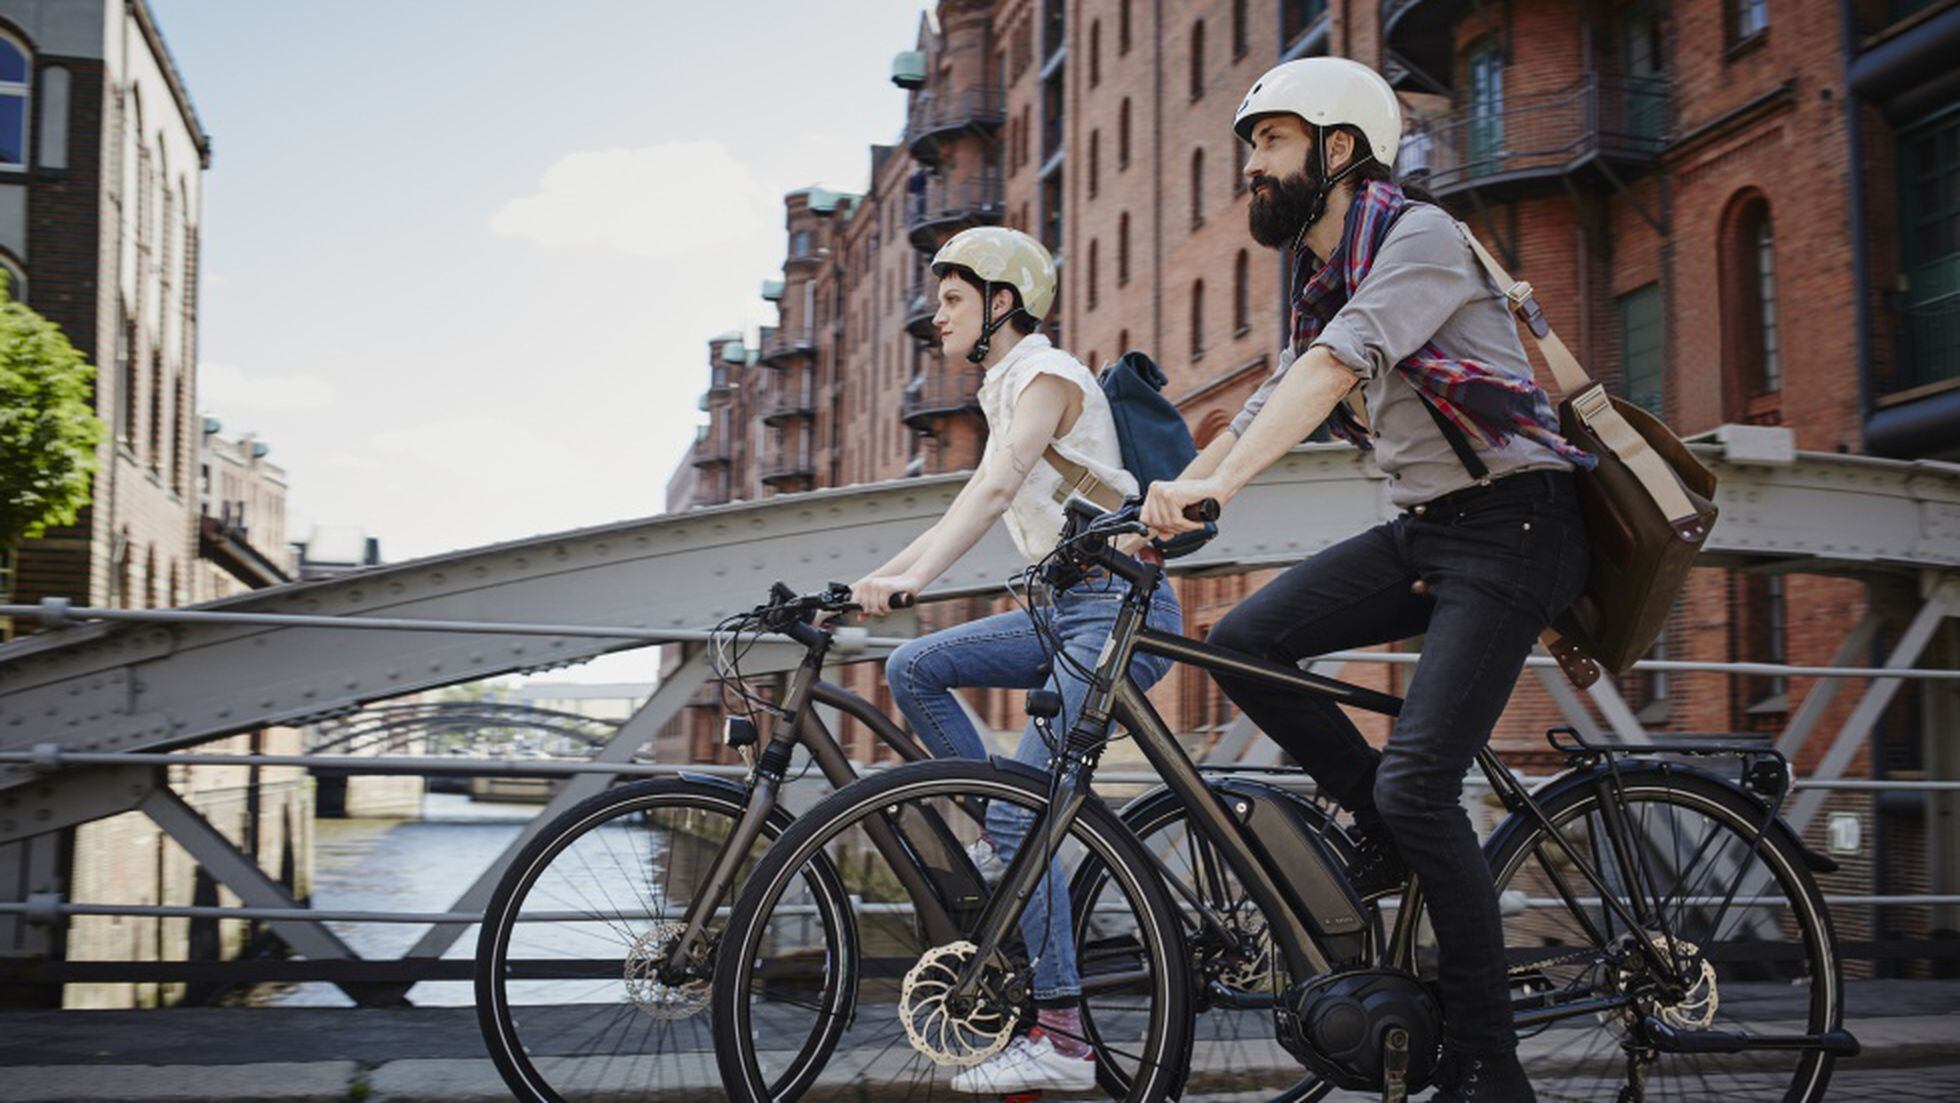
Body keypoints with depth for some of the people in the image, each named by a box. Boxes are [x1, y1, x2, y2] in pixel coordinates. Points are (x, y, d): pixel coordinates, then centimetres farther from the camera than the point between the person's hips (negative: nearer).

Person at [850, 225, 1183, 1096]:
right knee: (914, 667, 1)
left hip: (1119, 612, -9)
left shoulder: (1046, 374, -10)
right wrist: (874, 580, 11)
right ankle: (996, 840, 8)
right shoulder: (1005, 391, 19)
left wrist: (912, 581, -36)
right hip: (1069, 609, 9)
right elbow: (973, 504, 19)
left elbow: (993, 491, -25)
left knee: (1020, 812, -16)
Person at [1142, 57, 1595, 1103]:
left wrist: (1216, 487, -40)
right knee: (1242, 643, -8)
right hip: (1421, 527, 8)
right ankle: (1389, 831, 10)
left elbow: (1334, 366, -29)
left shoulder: (1420, 236, -14)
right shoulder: (1320, 280, 14)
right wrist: (1153, 509, 3)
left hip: (1510, 526, -8)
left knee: (1416, 785, -16)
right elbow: (1262, 411, 14)